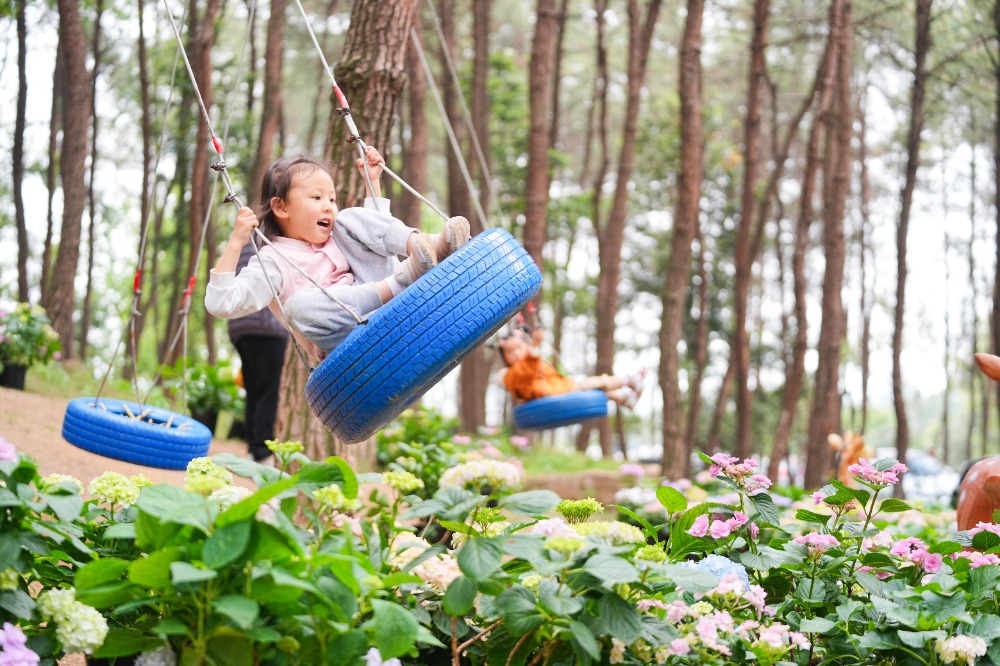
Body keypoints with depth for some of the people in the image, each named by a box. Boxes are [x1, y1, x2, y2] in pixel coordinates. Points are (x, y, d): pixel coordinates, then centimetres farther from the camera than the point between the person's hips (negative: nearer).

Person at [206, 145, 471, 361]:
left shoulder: (334, 241, 25)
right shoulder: (272, 262, 2)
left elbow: (375, 230, 41)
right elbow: (221, 304, -12)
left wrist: (373, 181, 33)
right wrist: (236, 243, -19)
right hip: (349, 341, -5)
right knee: (299, 305, -38)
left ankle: (434, 245, -21)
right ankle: (395, 285, -36)